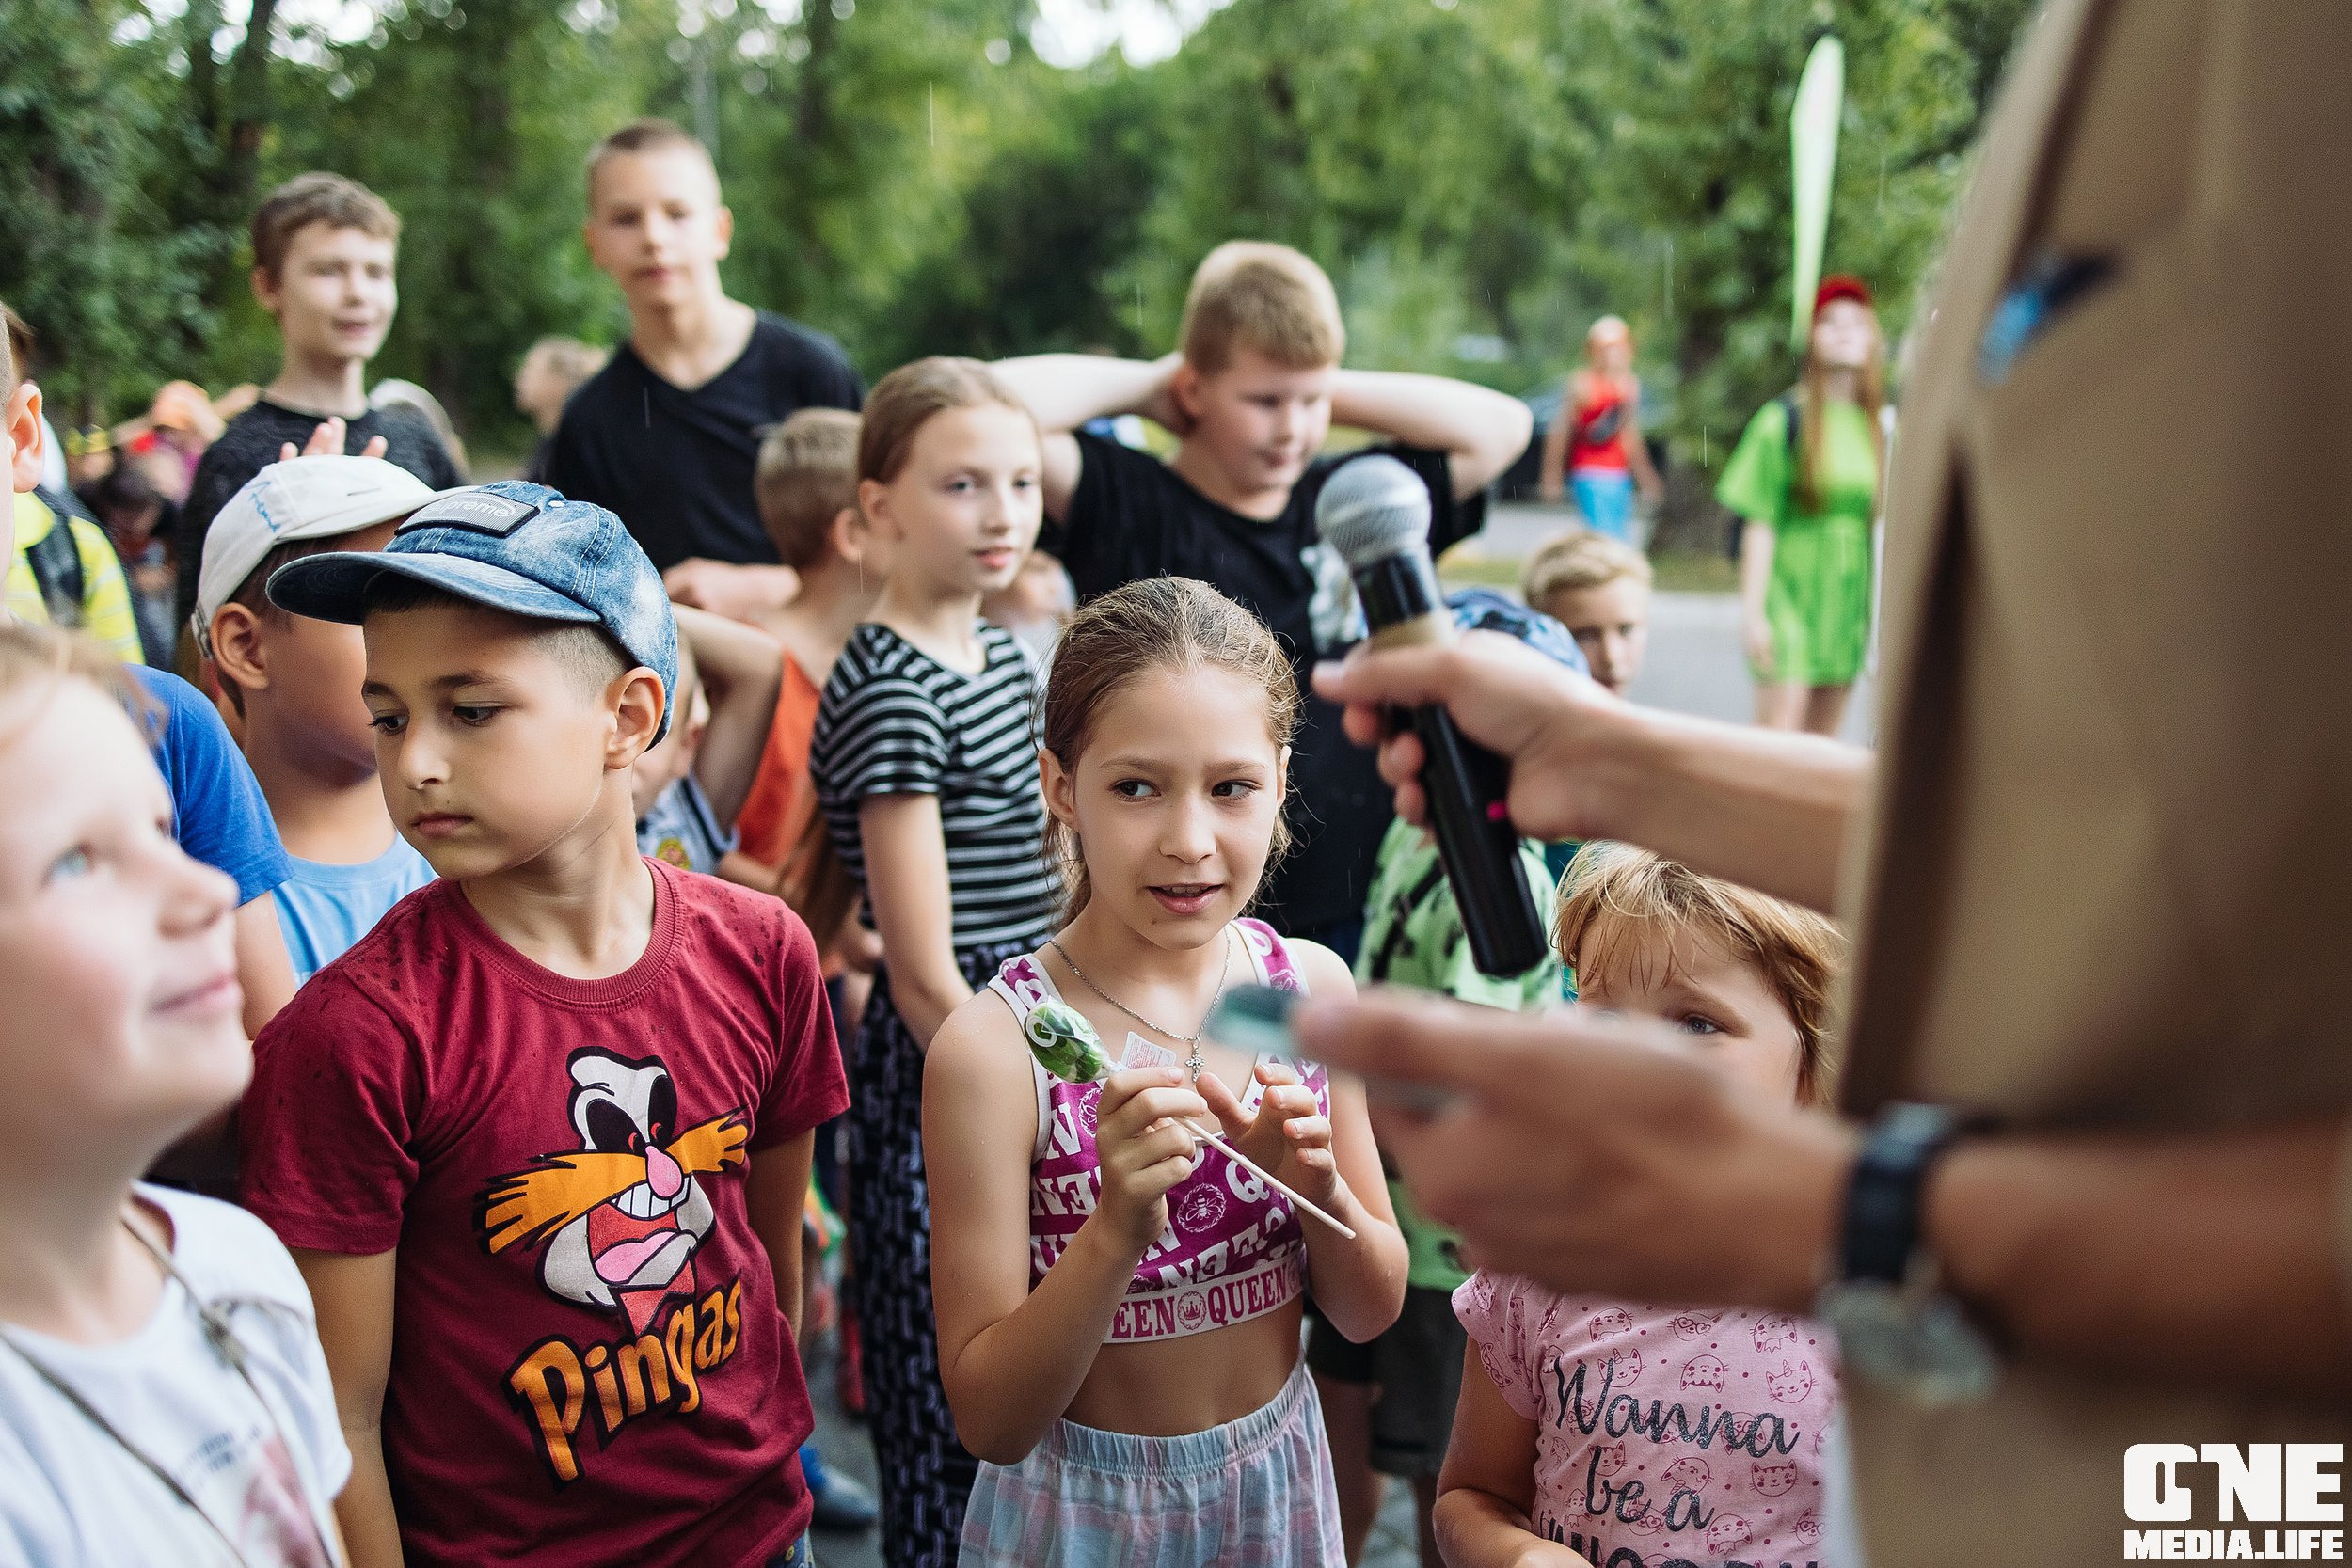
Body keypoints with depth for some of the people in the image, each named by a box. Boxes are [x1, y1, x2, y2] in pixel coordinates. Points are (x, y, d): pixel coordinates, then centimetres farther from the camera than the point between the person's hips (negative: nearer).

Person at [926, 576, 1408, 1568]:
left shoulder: (1312, 984, -8)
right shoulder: (994, 1047, -21)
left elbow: (1372, 1311, -1)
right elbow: (989, 1421, -18)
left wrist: (1322, 1189, -20)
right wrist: (1117, 1228, -32)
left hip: (1281, 1485, 4)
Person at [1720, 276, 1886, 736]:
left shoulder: (1882, 426, 8)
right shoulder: (1784, 420, -5)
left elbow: (1883, 521, 13)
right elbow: (1759, 524, -7)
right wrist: (1752, 610, -11)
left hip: (1849, 597, 5)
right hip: (1790, 591, -5)